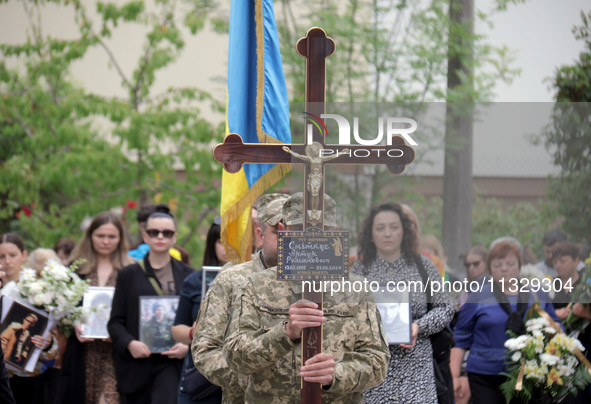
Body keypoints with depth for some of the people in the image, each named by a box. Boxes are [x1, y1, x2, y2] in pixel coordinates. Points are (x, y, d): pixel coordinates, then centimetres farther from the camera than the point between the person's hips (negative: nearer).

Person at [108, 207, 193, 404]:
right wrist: (129, 343, -13)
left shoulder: (187, 275, 9)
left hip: (172, 362, -1)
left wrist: (188, 346, -11)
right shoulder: (128, 275, 10)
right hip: (136, 365, 2)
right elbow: (115, 322, 6)